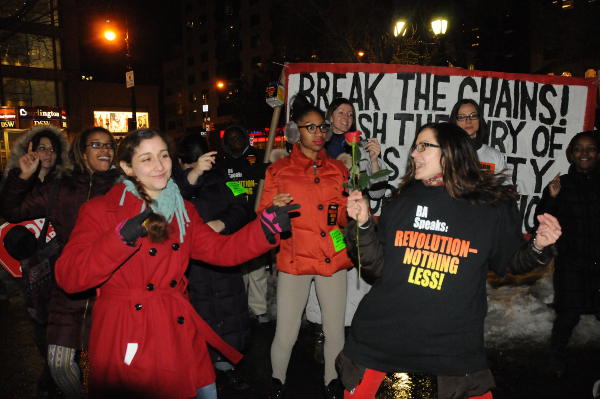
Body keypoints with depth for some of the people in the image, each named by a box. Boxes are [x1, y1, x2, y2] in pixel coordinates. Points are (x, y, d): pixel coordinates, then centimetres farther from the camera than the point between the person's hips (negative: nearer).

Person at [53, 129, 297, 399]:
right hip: (126, 339, -4)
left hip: (181, 335, 5)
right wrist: (122, 237, -28)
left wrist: (267, 225, -10)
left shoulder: (183, 210, 9)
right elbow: (68, 277, -16)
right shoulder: (100, 210, -6)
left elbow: (222, 250, 3)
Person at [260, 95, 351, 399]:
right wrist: (275, 209, -21)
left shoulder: (337, 170, 10)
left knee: (335, 329, 7)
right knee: (286, 333, 0)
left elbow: (345, 218, 9)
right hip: (294, 259, -2)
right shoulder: (279, 170, 2)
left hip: (332, 259, 3)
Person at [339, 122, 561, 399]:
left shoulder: (493, 206, -4)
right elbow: (378, 266, 3)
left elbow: (509, 261, 8)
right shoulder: (402, 202, 2)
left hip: (454, 342, -1)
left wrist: (538, 248, -10)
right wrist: (363, 224, -9)